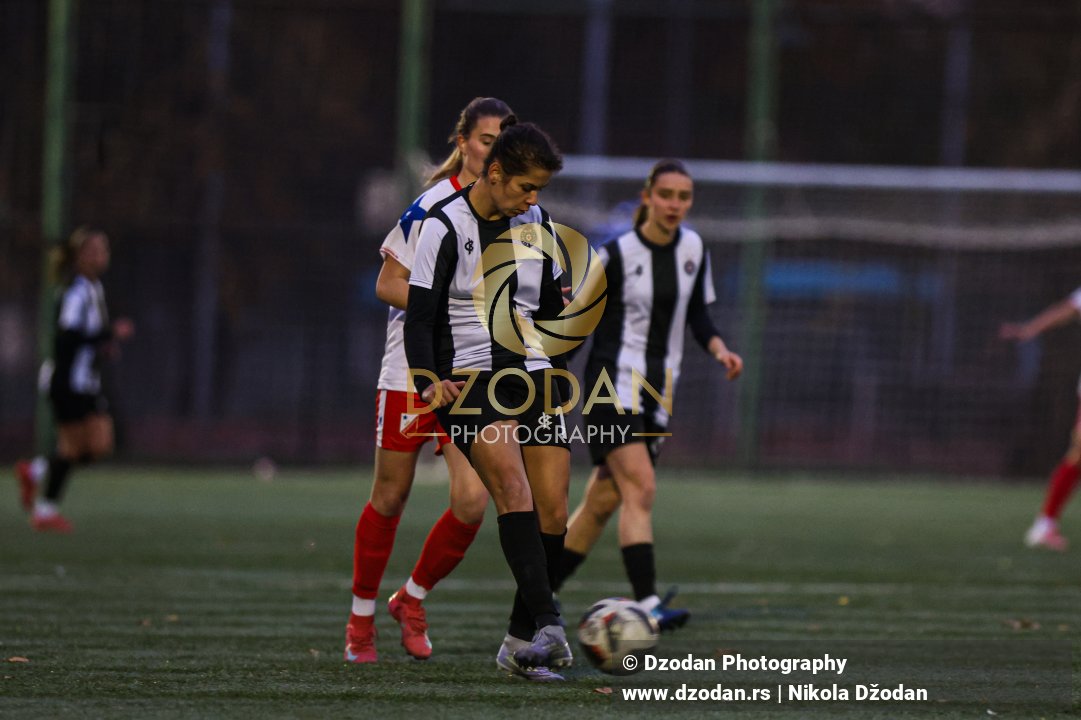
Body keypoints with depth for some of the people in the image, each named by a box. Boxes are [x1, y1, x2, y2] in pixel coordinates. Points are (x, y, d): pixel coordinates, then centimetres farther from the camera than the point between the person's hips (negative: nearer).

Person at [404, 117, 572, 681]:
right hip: (469, 380, -6)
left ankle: (519, 644, 10)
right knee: (513, 487, -27)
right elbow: (419, 317, -7)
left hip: (532, 376, 6)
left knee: (553, 513, -4)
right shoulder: (444, 226, -5)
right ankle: (547, 625, -37)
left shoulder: (537, 223, 12)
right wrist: (429, 381, -23)